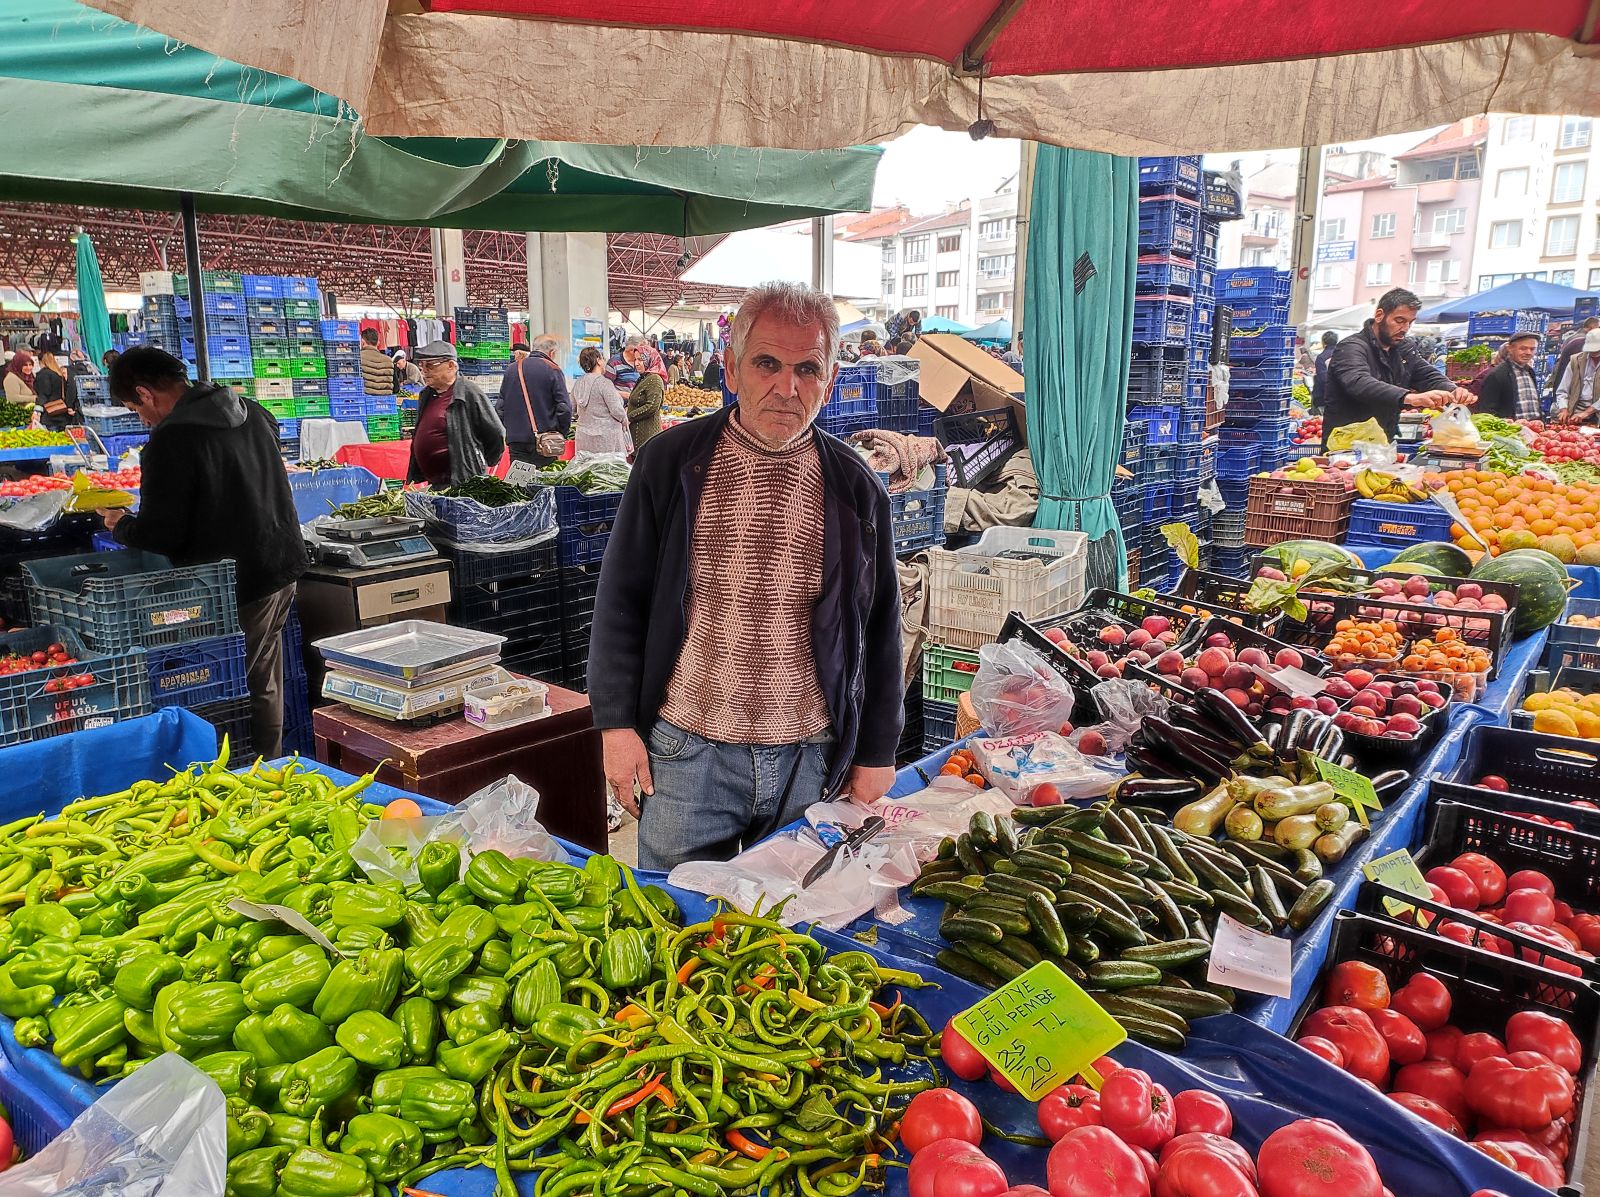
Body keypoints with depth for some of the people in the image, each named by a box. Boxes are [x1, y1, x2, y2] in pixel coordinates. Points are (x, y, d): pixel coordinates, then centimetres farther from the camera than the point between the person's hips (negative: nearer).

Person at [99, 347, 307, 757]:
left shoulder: (171, 439, -18)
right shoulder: (252, 413, 6)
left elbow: (159, 534, -16)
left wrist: (120, 526, 5)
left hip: (238, 584, -8)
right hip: (282, 566, 8)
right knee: (264, 681, 19)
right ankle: (268, 766, 30)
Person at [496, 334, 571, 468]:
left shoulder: (511, 369, 11)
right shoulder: (553, 370, -3)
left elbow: (499, 406, 12)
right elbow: (564, 408, -8)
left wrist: (506, 431, 18)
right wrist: (561, 436, 3)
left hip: (515, 440, 4)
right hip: (544, 443, -3)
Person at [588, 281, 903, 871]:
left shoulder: (857, 489, 1)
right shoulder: (670, 462, -3)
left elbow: (881, 630, 7)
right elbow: (620, 599, 1)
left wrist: (876, 753, 8)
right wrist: (617, 725, -4)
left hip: (812, 759, 2)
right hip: (685, 754, -1)